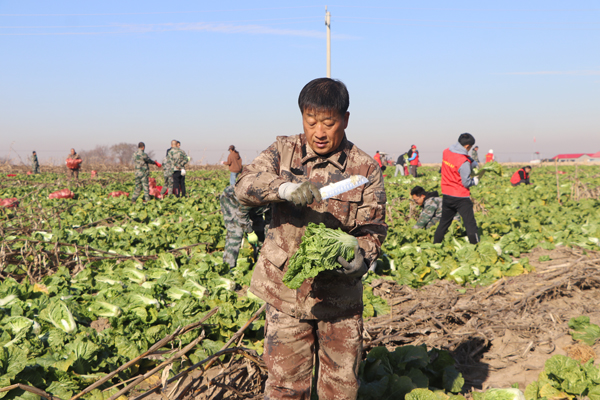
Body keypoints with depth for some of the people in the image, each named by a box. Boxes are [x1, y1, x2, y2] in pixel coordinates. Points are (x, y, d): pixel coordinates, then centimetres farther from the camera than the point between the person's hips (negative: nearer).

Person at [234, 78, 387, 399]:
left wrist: (362, 256, -26)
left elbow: (373, 228, -3)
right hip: (286, 291, 0)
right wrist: (285, 188, -34)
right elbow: (245, 185, -14)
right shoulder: (284, 151, 0)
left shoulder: (365, 168, -3)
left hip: (340, 295, 0)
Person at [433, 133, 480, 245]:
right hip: (461, 197, -7)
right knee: (470, 224, 3)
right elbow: (466, 183, -15)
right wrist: (475, 181, 3)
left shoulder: (446, 152, -1)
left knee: (444, 223, 18)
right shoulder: (464, 162, -21)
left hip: (446, 195, 7)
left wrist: (472, 162, 2)